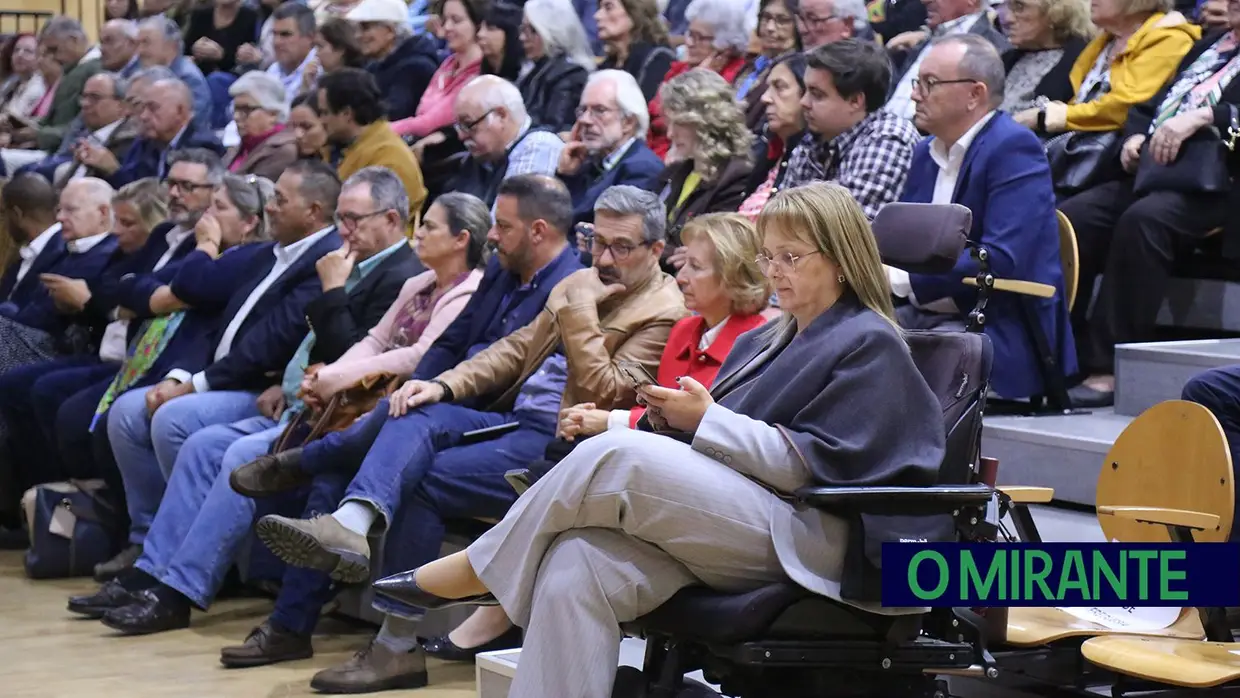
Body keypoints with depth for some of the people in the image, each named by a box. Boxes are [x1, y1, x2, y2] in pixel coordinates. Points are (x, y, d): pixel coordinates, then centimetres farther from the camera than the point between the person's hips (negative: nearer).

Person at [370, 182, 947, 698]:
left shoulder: (870, 346, 2)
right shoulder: (764, 342, 27)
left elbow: (816, 463, -10)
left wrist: (707, 420, -12)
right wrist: (681, 420, 2)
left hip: (807, 539, -8)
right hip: (731, 529, 8)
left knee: (615, 456, -26)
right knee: (574, 566, -24)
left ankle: (476, 572, -9)